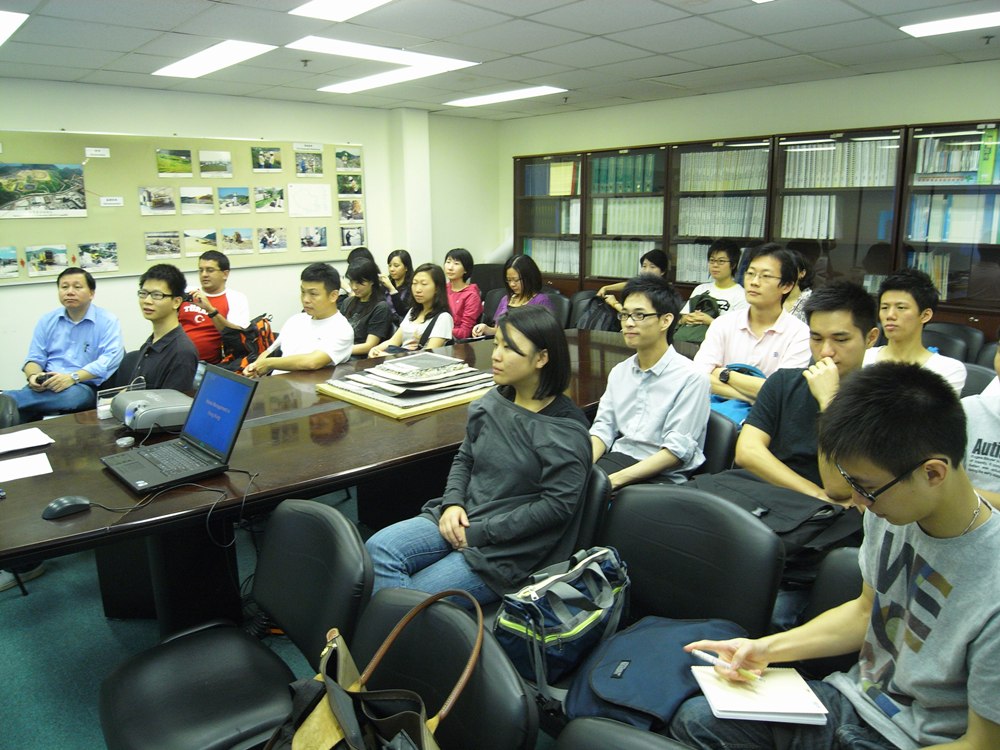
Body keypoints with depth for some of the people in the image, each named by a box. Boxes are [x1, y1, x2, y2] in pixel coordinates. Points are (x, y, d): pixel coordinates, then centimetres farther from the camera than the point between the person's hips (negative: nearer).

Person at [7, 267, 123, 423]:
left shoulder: (108, 321, 0)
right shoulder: (47, 320, 16)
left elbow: (111, 358, -13)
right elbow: (35, 358, 15)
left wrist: (73, 377, -25)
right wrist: (33, 376, -11)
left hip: (85, 387, -3)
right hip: (47, 385, 4)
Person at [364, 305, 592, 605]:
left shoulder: (566, 431, -14)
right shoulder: (493, 402, 6)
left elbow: (556, 505, -18)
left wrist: (479, 533, -17)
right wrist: (453, 503, -5)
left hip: (509, 548, -6)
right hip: (462, 519, 6)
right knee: (378, 548, -15)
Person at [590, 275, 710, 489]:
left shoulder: (690, 378, -9)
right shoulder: (619, 371, 13)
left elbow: (677, 450, -14)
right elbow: (603, 428, 9)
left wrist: (616, 479, -21)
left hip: (663, 477, -6)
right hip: (617, 458, 6)